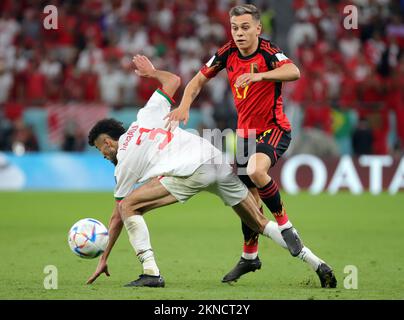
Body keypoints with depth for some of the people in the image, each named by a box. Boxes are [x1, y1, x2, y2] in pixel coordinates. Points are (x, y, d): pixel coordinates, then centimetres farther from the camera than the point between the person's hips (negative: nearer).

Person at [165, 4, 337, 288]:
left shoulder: (268, 51, -19)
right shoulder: (228, 53, -2)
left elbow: (294, 72, -39)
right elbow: (198, 81, 9)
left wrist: (259, 75, -52)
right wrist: (184, 106, -9)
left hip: (274, 129, -6)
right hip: (246, 132, 6)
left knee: (256, 171, -34)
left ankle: (284, 225, -16)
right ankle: (250, 255, 30)